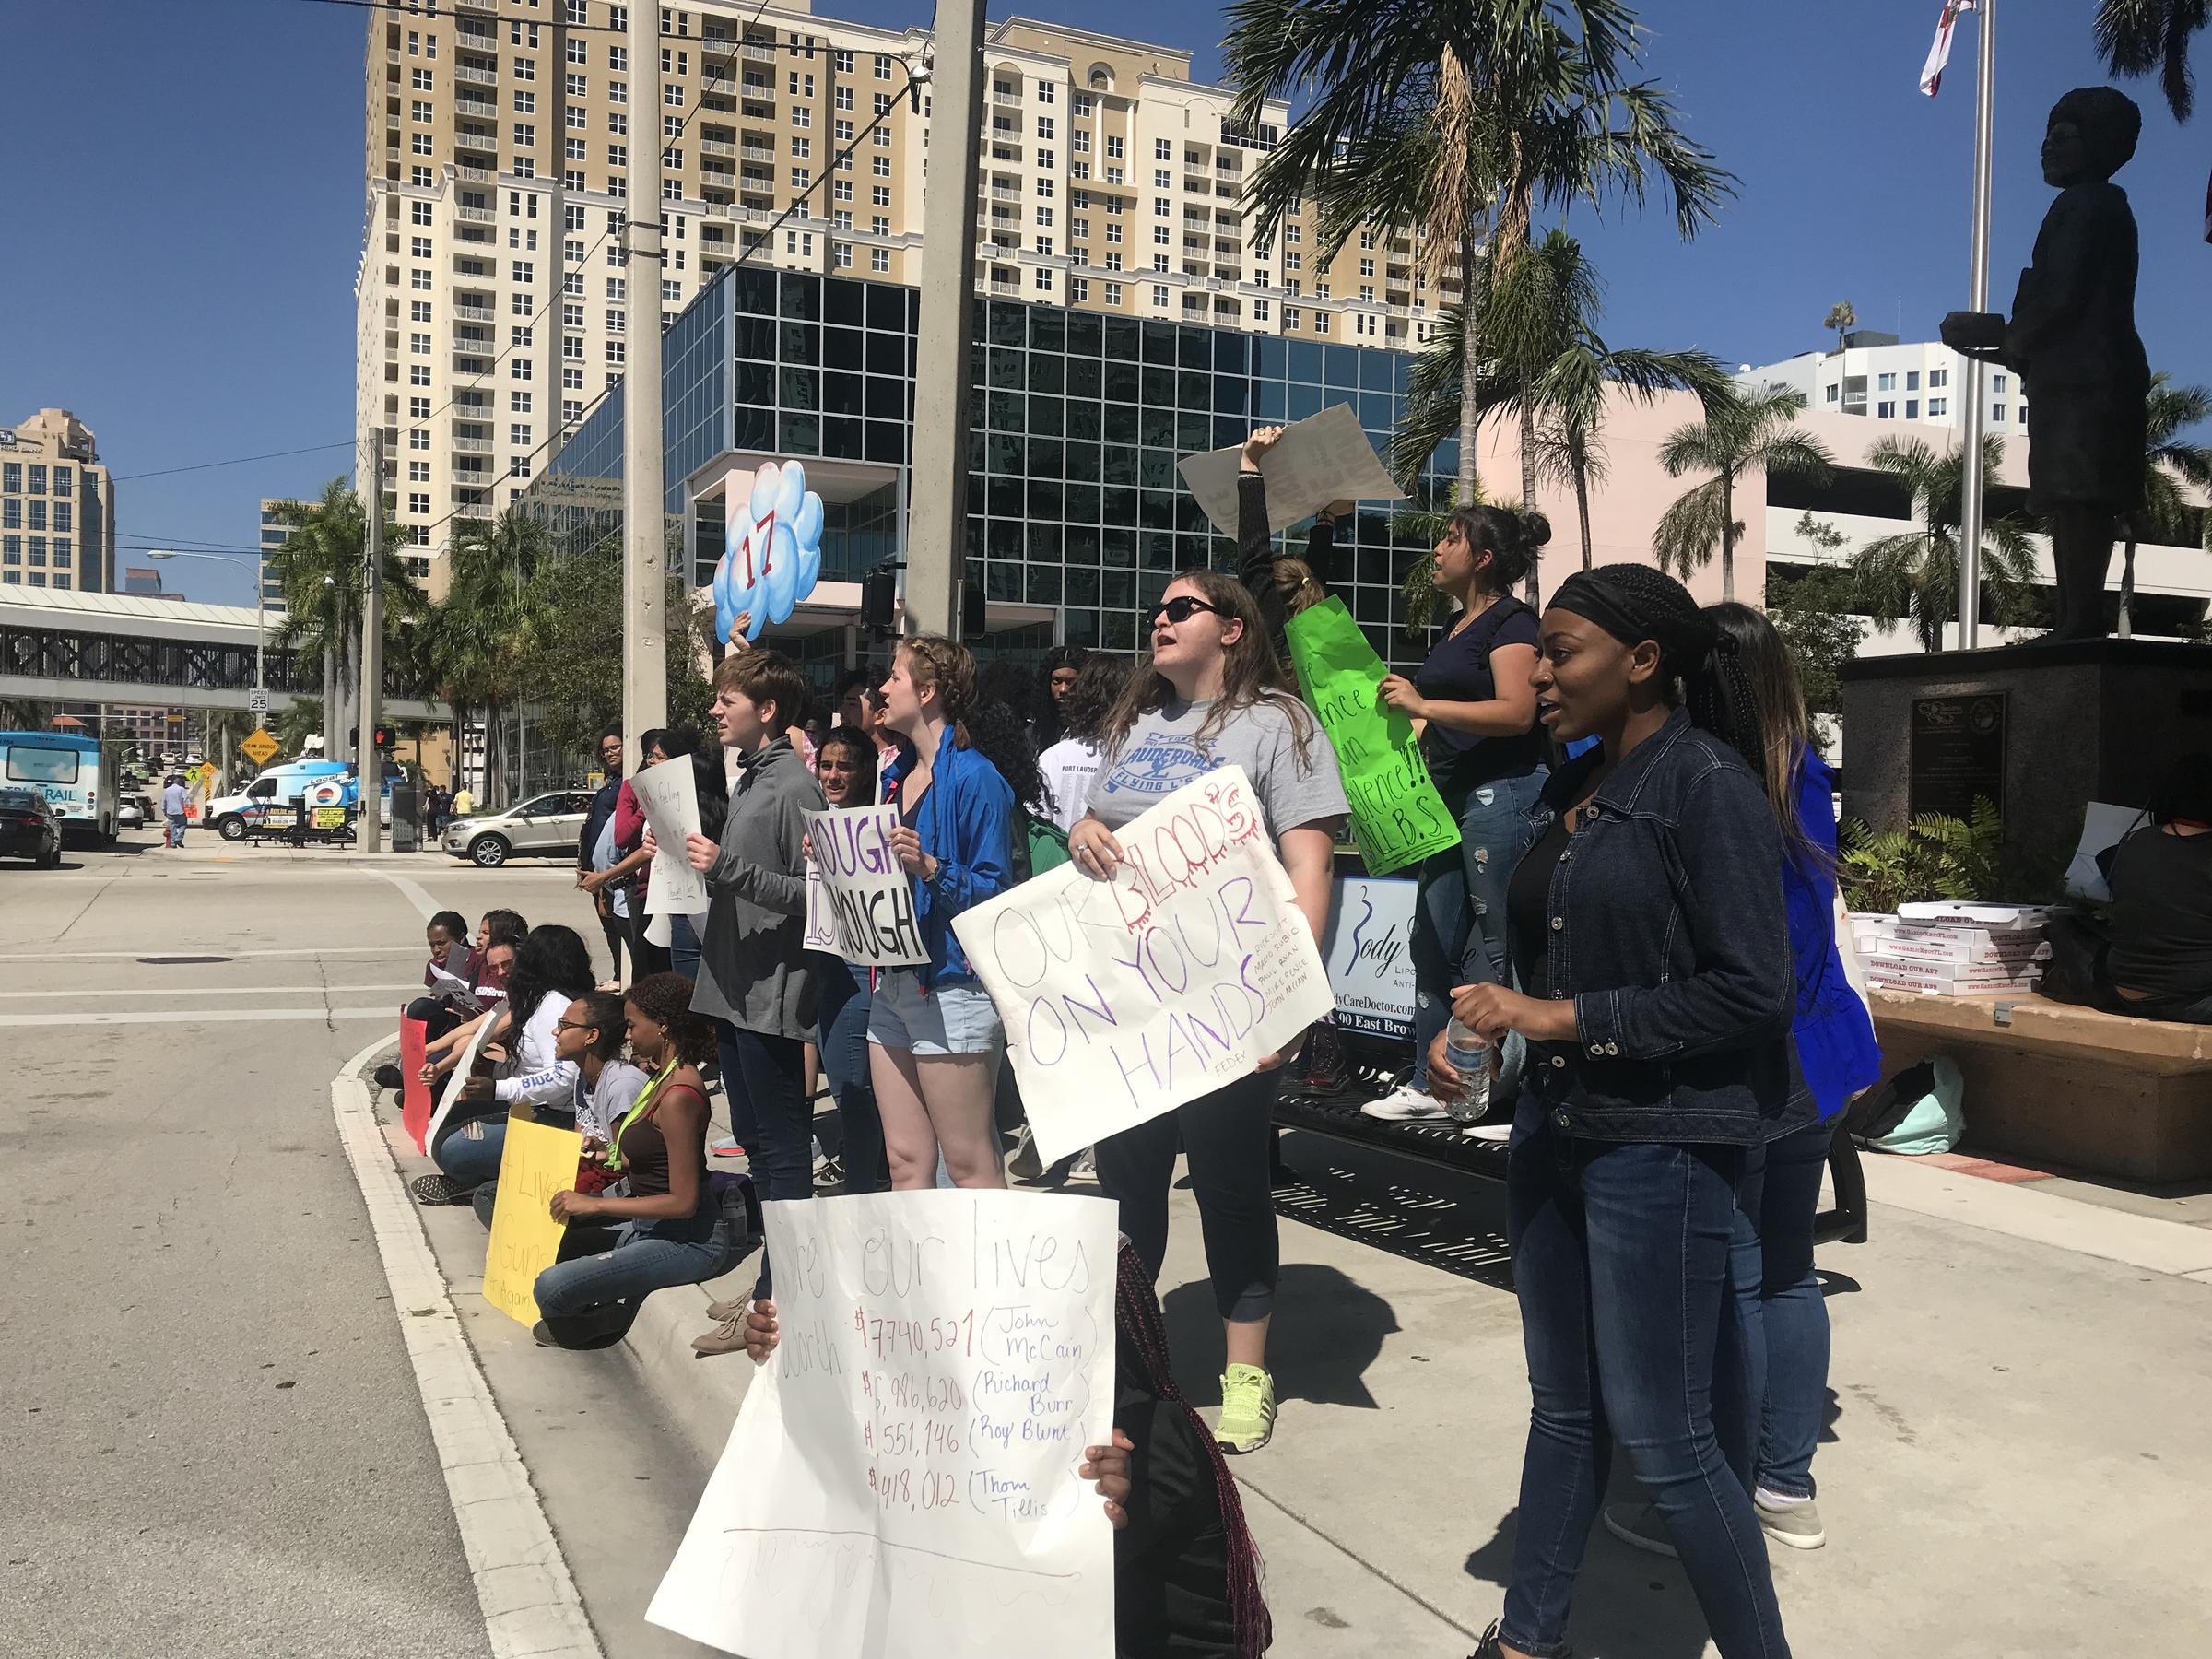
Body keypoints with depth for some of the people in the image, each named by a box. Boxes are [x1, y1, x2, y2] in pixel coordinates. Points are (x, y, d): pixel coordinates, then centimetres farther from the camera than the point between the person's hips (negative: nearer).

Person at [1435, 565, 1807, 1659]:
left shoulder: (1708, 787, -13)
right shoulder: (1570, 791, 8)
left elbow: (1748, 991, -19)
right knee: (1564, 1408, 17)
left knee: (1662, 1436, 1)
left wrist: (1560, 1020, -18)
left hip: (1662, 1147, -7)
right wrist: (1478, 1023, -2)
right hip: (1554, 1129, 7)